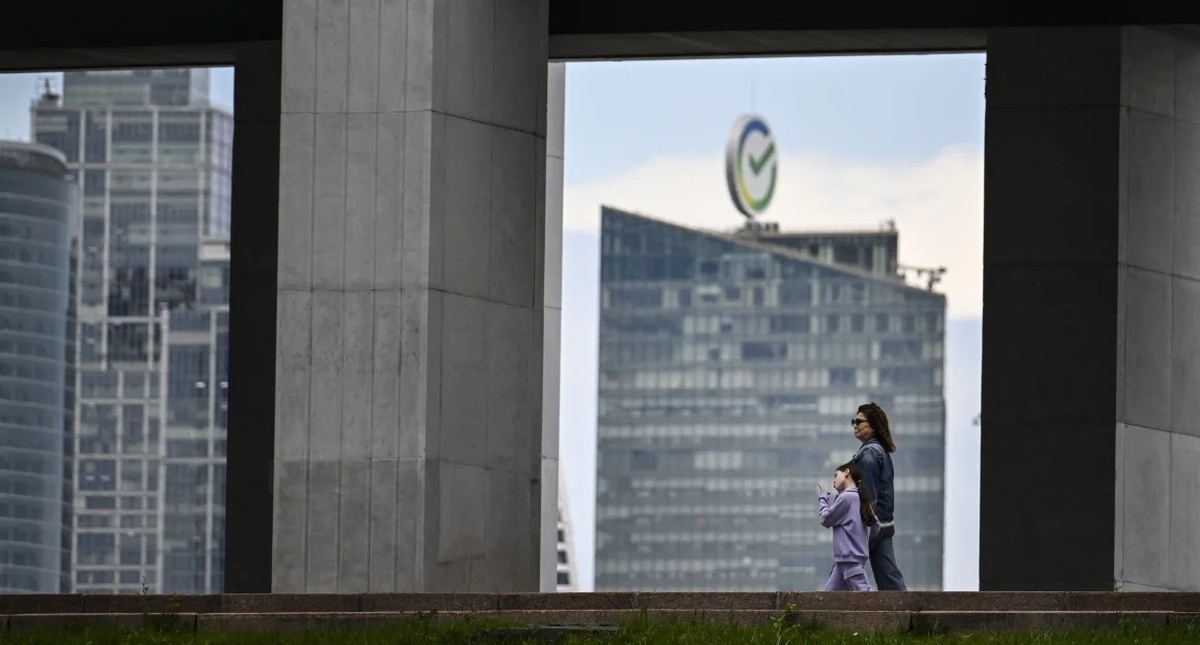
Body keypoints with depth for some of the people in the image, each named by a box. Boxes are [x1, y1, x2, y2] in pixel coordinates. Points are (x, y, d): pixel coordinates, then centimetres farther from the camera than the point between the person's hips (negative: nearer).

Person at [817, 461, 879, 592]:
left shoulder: (846, 497, -10)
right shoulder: (860, 498, 15)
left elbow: (826, 519, -2)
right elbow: (875, 527, 17)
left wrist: (823, 496, 9)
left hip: (850, 558, -9)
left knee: (863, 591, -17)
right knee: (830, 591, 9)